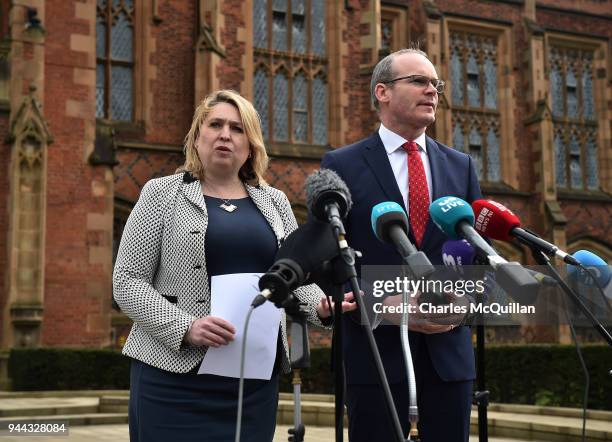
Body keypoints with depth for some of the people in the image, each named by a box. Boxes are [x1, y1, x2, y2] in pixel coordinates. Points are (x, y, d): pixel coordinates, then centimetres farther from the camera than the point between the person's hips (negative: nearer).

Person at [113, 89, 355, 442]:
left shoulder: (274, 201, 12)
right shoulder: (162, 193, 2)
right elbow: (128, 281, -3)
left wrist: (321, 305, -8)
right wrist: (185, 327, -18)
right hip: (177, 373, -3)